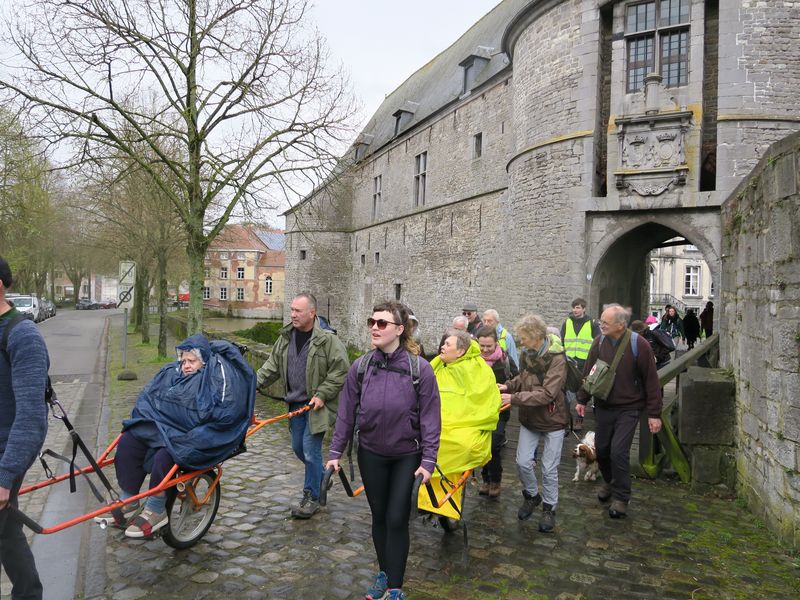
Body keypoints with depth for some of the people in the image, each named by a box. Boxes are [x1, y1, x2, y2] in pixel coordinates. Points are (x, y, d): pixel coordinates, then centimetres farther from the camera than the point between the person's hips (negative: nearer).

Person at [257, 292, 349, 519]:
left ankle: (312, 496, 12)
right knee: (298, 447, 15)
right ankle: (321, 478, 41)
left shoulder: (328, 340, -15)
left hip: (317, 405, -7)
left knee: (310, 449, -5)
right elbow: (272, 365, 10)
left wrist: (322, 395, -18)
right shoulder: (286, 337, 5)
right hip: (296, 403, 7)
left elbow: (340, 371, -15)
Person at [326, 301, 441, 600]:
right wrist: (335, 452, 0)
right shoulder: (360, 367, -8)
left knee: (397, 520, 2)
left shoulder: (420, 368, -15)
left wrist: (428, 461, -14)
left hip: (407, 456, -3)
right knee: (379, 516, 16)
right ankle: (384, 573, 37)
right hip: (371, 454, 3)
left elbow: (430, 418, -11)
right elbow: (346, 413, 0)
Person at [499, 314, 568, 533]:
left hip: (552, 419, -5)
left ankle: (549, 508, 26)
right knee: (523, 462, 6)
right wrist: (508, 386, -10)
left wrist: (514, 398, -31)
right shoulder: (526, 353, -6)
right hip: (529, 418, 5)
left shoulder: (557, 359, -24)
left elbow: (547, 394, -30)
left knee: (549, 469, 5)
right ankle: (531, 495, 33)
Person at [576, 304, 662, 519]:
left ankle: (621, 498, 10)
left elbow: (651, 380, -11)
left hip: (628, 409, -4)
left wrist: (654, 414, -10)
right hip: (603, 407, 4)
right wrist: (582, 400, 7)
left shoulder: (638, 344, -15)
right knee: (601, 449, 12)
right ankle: (609, 481, 40)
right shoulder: (599, 342, -3)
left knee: (619, 451, -9)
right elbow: (588, 372, 6)